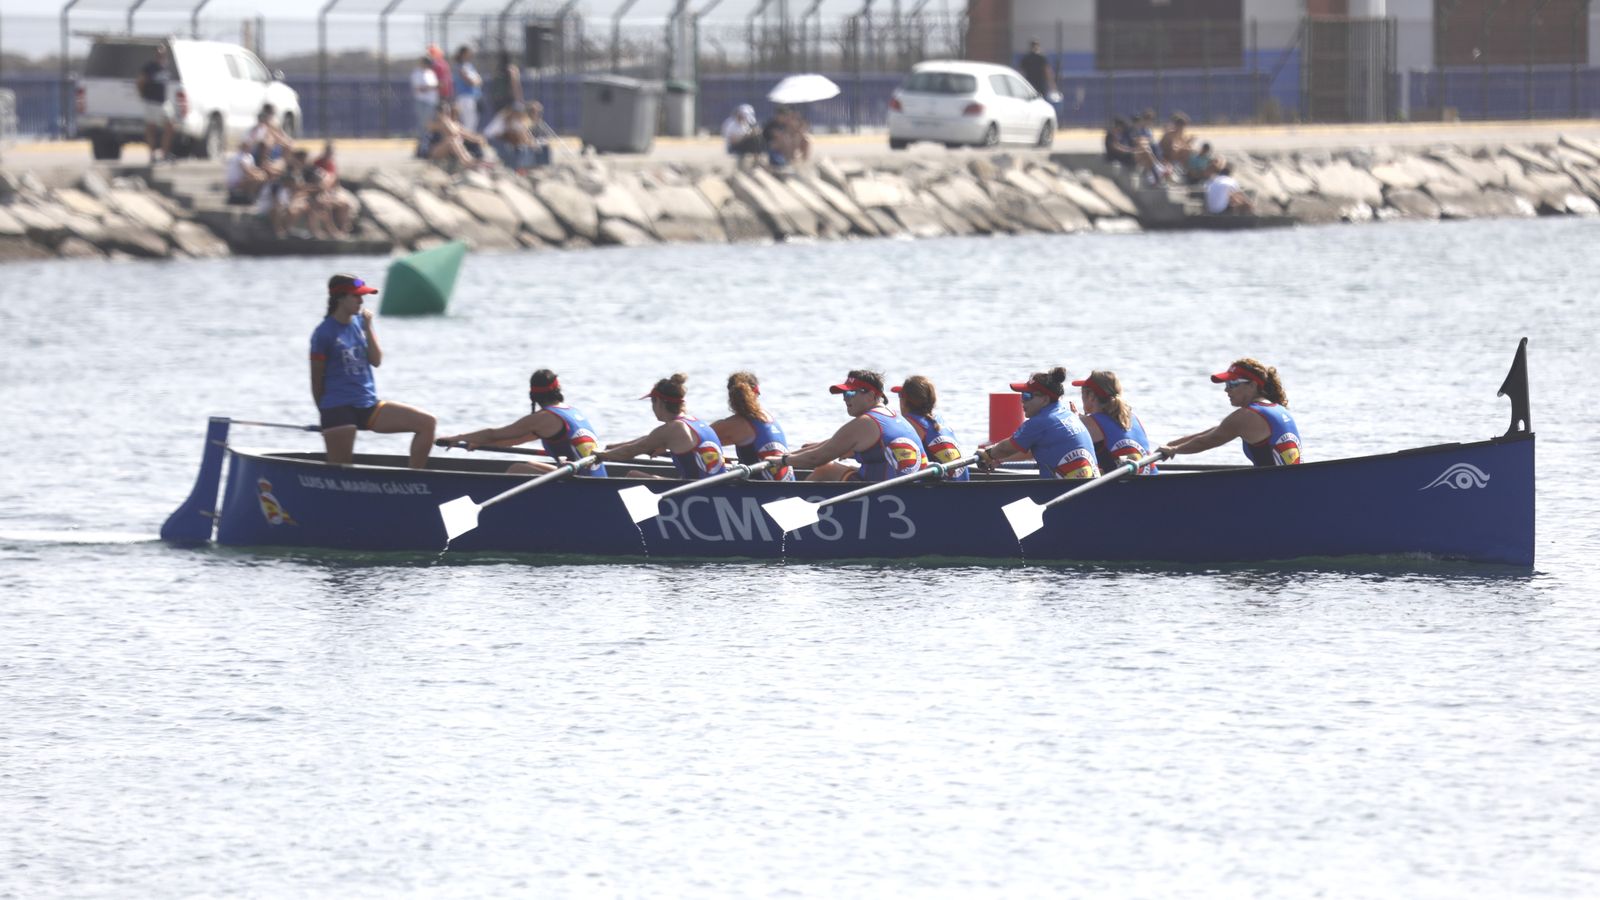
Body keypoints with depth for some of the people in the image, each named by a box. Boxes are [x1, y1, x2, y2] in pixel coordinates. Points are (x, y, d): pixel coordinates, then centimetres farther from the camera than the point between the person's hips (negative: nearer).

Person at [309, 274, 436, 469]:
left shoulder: (359, 323, 10)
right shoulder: (324, 334, -8)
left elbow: (377, 361, 3)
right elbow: (317, 380, -2)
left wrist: (368, 328, -5)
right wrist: (326, 413, 5)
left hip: (369, 407, 6)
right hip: (338, 409, -6)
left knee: (426, 423, -7)